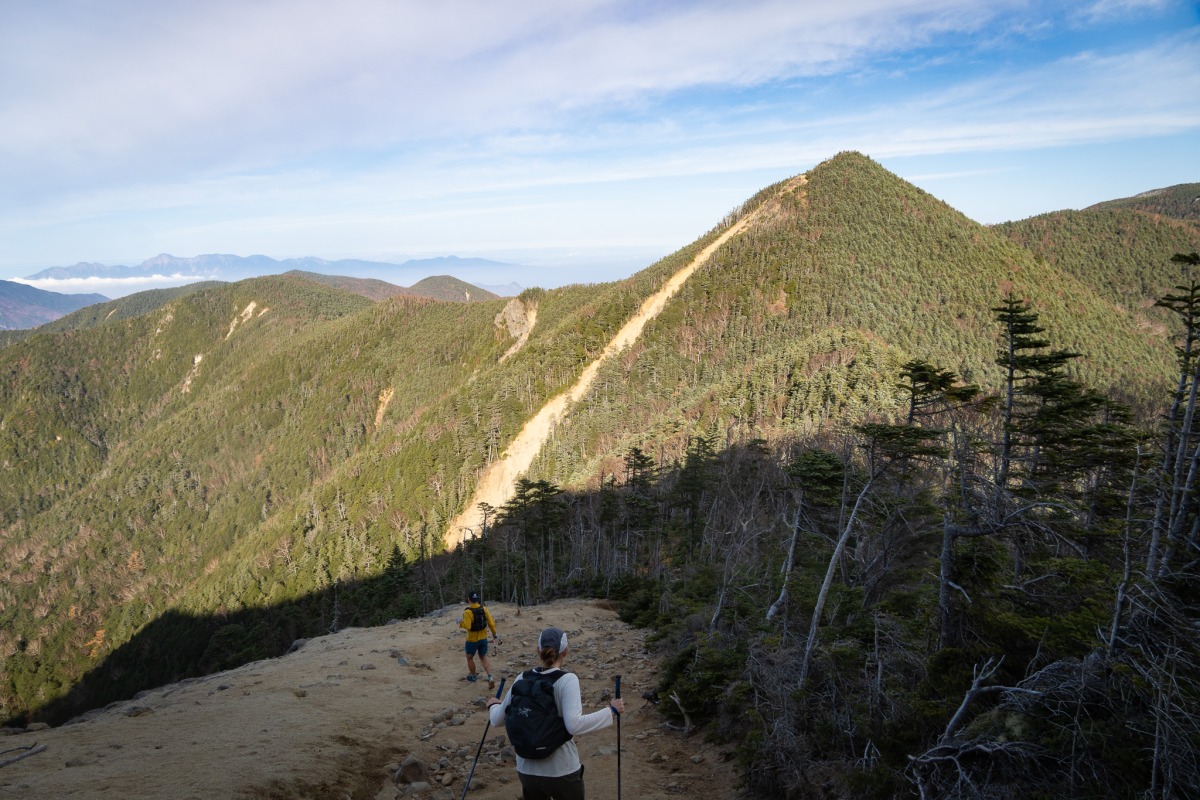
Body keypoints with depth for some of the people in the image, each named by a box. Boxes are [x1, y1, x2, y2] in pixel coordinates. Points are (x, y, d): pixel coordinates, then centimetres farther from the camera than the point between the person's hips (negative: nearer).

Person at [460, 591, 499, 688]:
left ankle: (473, 676, 36)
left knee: (469, 658, 20)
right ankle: (490, 677, -1)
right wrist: (495, 633, 7)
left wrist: (461, 623, -11)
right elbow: (491, 623, -4)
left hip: (472, 639, -5)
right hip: (483, 638, 5)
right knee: (483, 658, 17)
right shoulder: (484, 609, -6)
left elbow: (467, 626, -30)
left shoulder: (468, 612, -22)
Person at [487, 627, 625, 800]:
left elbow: (497, 720, 6)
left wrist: (493, 705, 27)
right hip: (562, 771, -4)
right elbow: (574, 725, -26)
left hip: (527, 770, 4)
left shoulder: (523, 678, -1)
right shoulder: (567, 679, -15)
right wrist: (611, 711, -17)